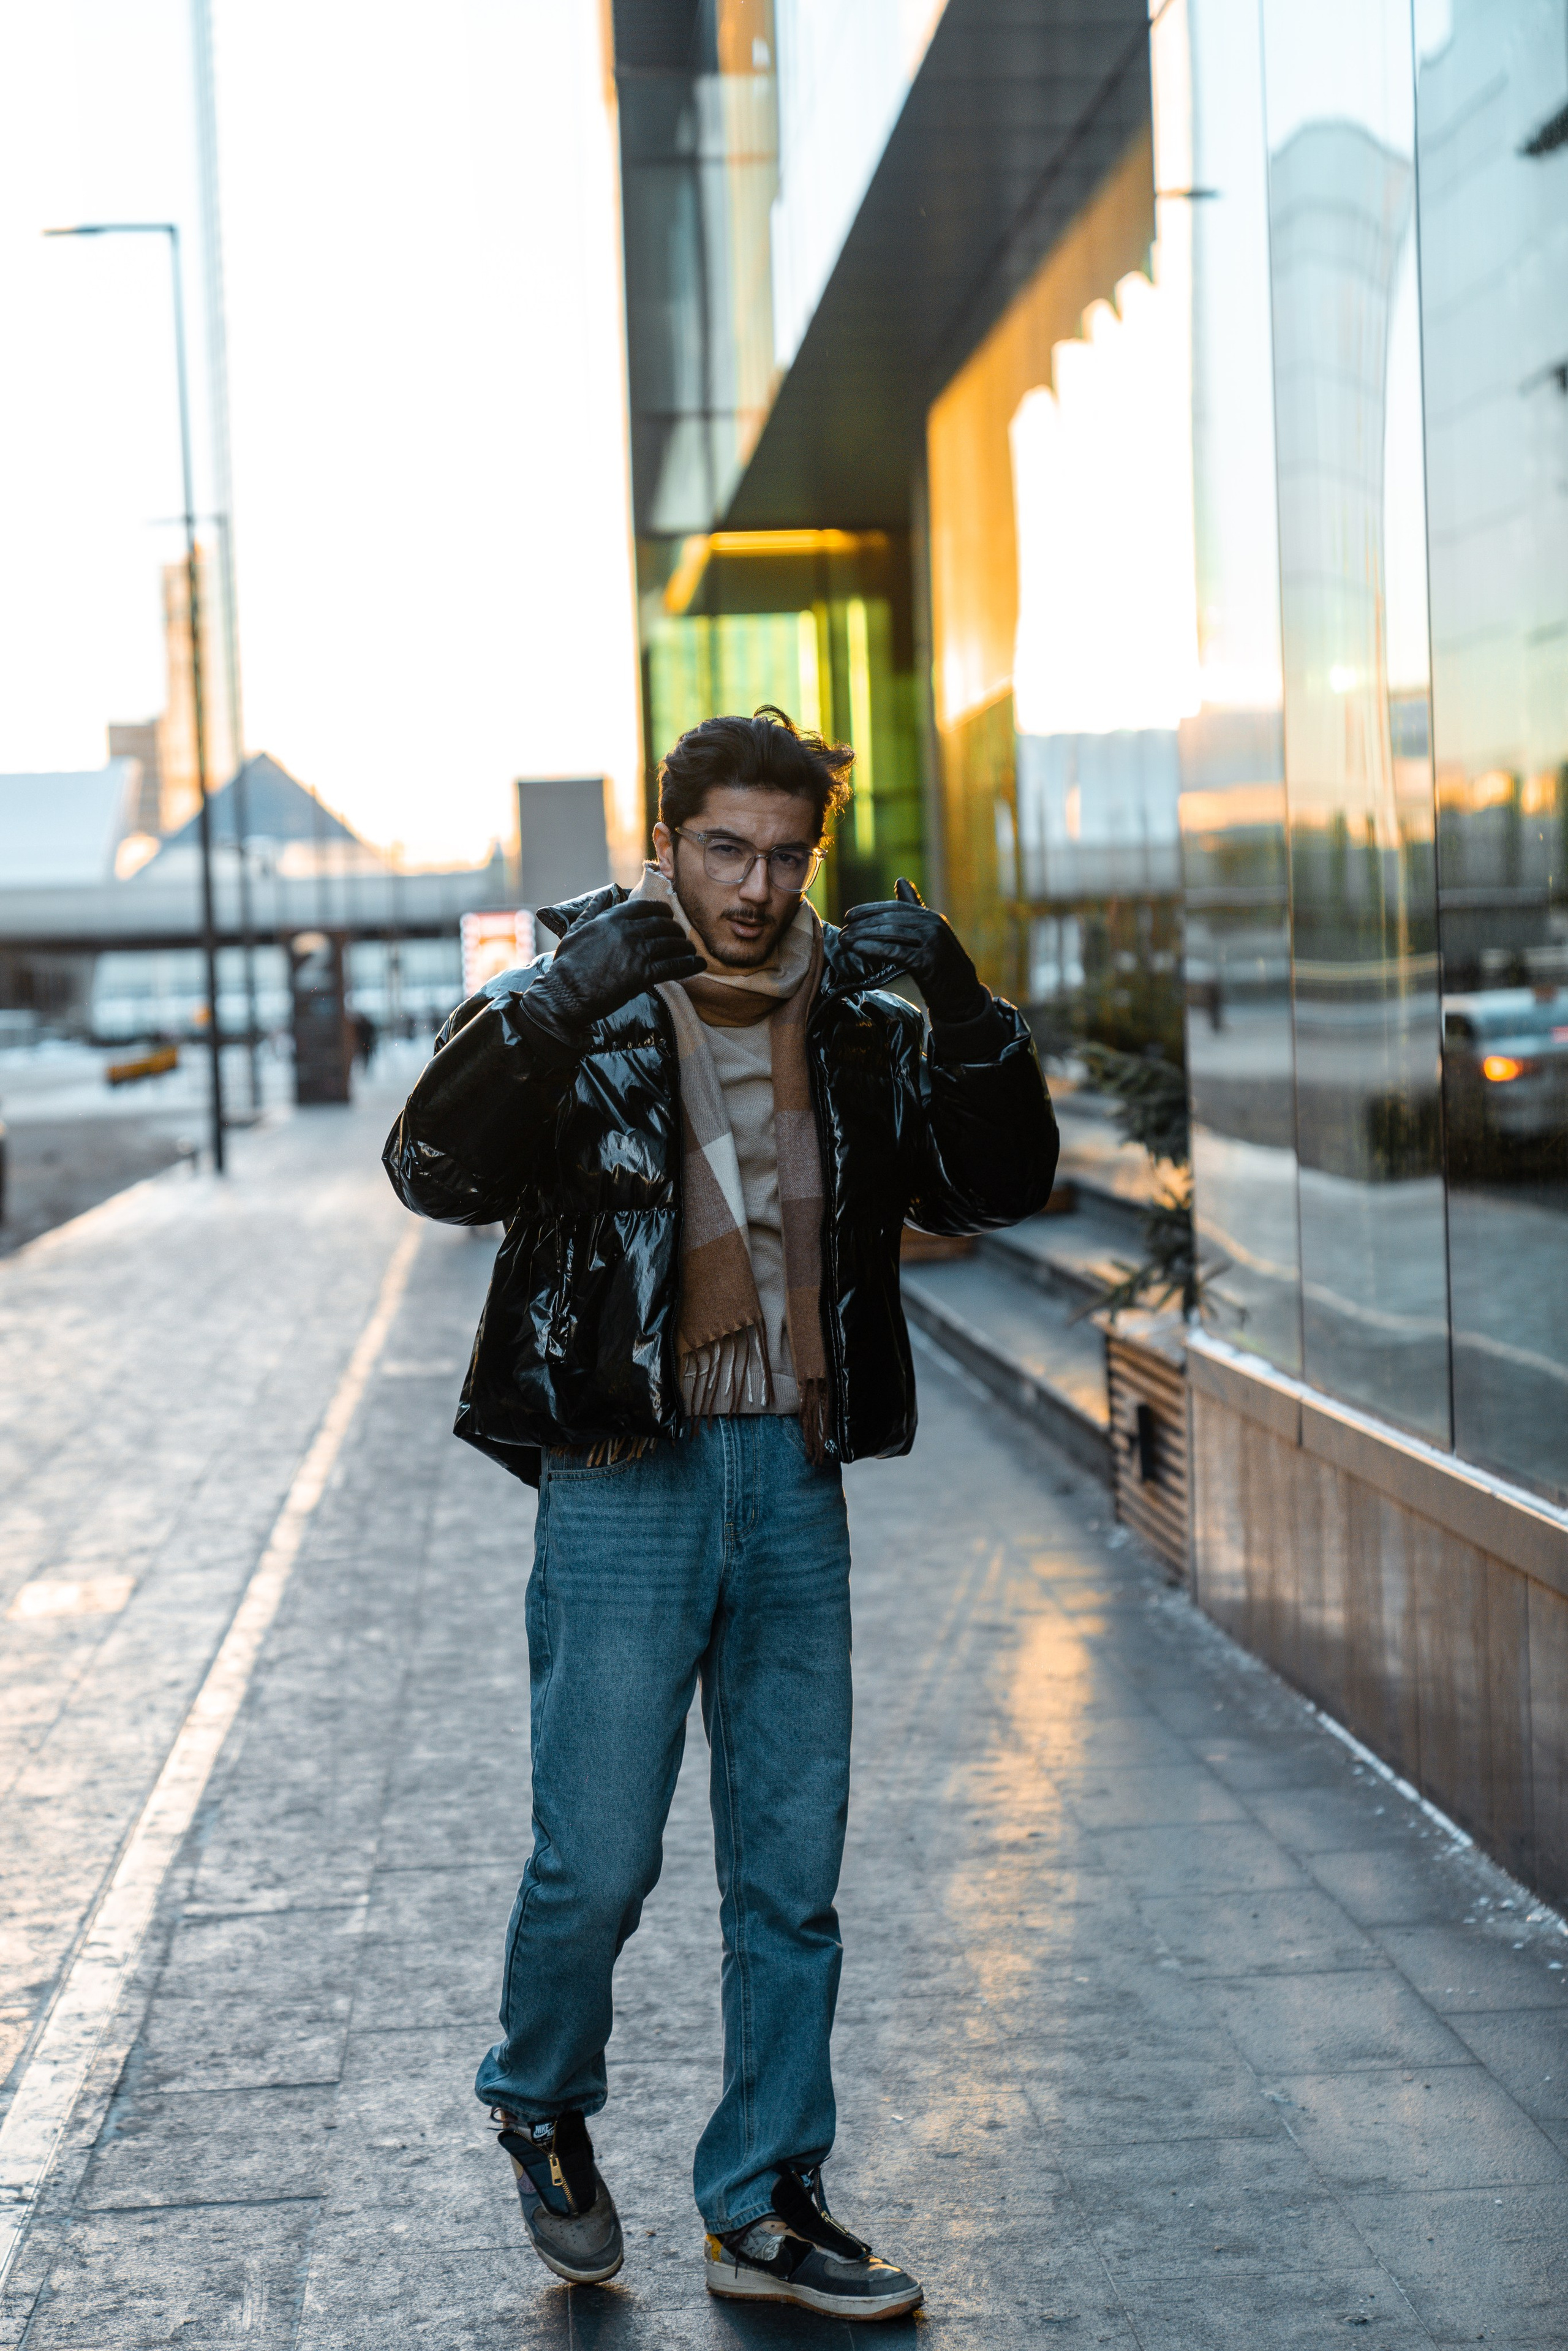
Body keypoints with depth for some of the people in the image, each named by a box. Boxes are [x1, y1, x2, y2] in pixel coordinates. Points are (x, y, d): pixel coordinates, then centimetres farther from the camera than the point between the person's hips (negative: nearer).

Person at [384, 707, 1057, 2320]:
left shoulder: (856, 1026, 9)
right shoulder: (569, 1014, -4)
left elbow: (998, 1187, 5)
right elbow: (439, 1171, -19)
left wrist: (964, 1011, -10)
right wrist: (561, 1002, -31)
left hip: (795, 1478, 4)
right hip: (623, 1479, -4)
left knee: (792, 1872, 8)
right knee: (597, 1862, 0)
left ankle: (766, 2206, 20)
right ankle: (544, 2106, 29)